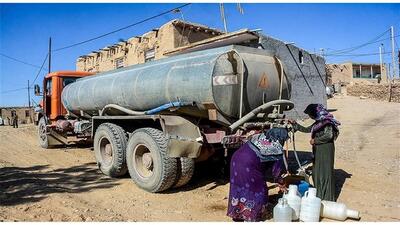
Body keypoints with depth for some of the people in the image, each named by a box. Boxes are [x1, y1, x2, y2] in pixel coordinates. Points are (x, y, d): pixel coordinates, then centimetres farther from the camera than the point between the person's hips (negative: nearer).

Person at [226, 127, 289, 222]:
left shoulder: (260, 136, 15)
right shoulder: (277, 149, -1)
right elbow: (276, 168, 8)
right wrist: (280, 182, 24)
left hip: (236, 159, 7)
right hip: (248, 167, -7)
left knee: (238, 187, 21)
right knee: (257, 190, 13)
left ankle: (236, 213, 36)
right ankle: (250, 216, 25)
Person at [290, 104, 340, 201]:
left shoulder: (327, 121, -13)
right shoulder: (318, 122, 13)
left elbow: (329, 135, -24)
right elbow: (306, 129, 24)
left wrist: (315, 140, -15)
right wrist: (294, 124, 20)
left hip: (325, 151, -9)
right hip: (318, 151, 9)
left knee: (325, 173, -2)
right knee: (316, 172, 13)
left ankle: (327, 198, 7)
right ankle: (318, 195, 25)